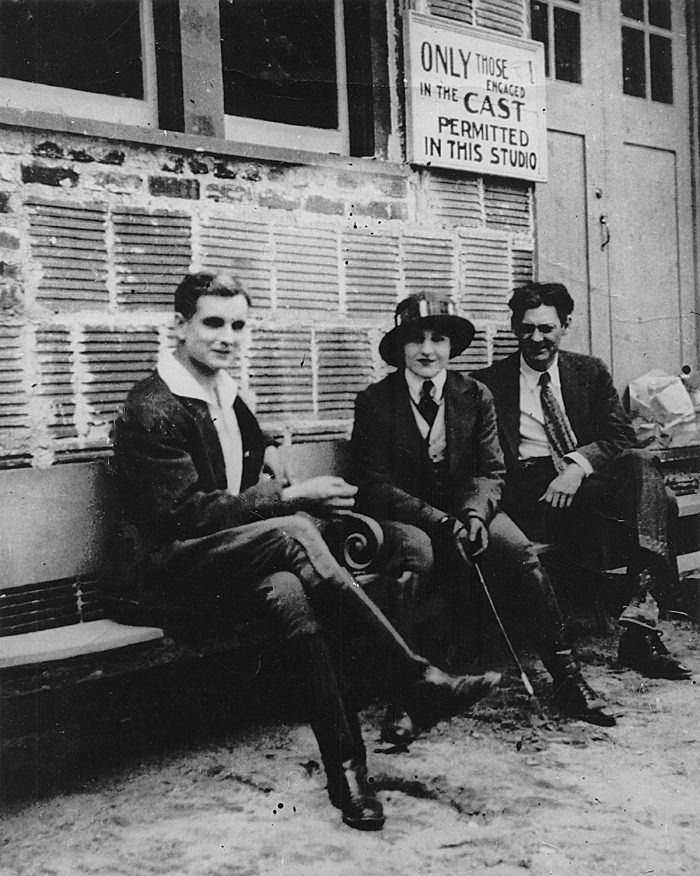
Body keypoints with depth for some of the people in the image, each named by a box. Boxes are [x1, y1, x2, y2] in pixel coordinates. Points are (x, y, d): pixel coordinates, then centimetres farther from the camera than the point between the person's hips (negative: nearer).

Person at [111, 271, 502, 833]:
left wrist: (268, 456, 11)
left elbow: (256, 444, 37)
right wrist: (290, 497, -21)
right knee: (293, 532, -34)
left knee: (292, 594, -31)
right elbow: (187, 513, -20)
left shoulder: (225, 392, 15)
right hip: (176, 566, -7)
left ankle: (346, 767, -33)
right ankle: (415, 678, -33)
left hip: (240, 560, 7)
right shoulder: (153, 410, -12)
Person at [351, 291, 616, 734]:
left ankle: (566, 675, -16)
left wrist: (474, 515, -21)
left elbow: (491, 471, 2)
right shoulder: (374, 401, -2)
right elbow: (375, 484, -8)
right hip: (404, 515, -2)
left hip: (466, 507, 3)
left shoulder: (476, 395, 6)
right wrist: (441, 521, -20)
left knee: (523, 554, -24)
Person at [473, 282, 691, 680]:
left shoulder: (591, 371, 18)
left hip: (589, 479, 3)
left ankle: (643, 609, -40)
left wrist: (579, 465, -14)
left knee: (642, 464, -32)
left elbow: (621, 436, 6)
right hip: (529, 490, -3)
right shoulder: (490, 383, 10)